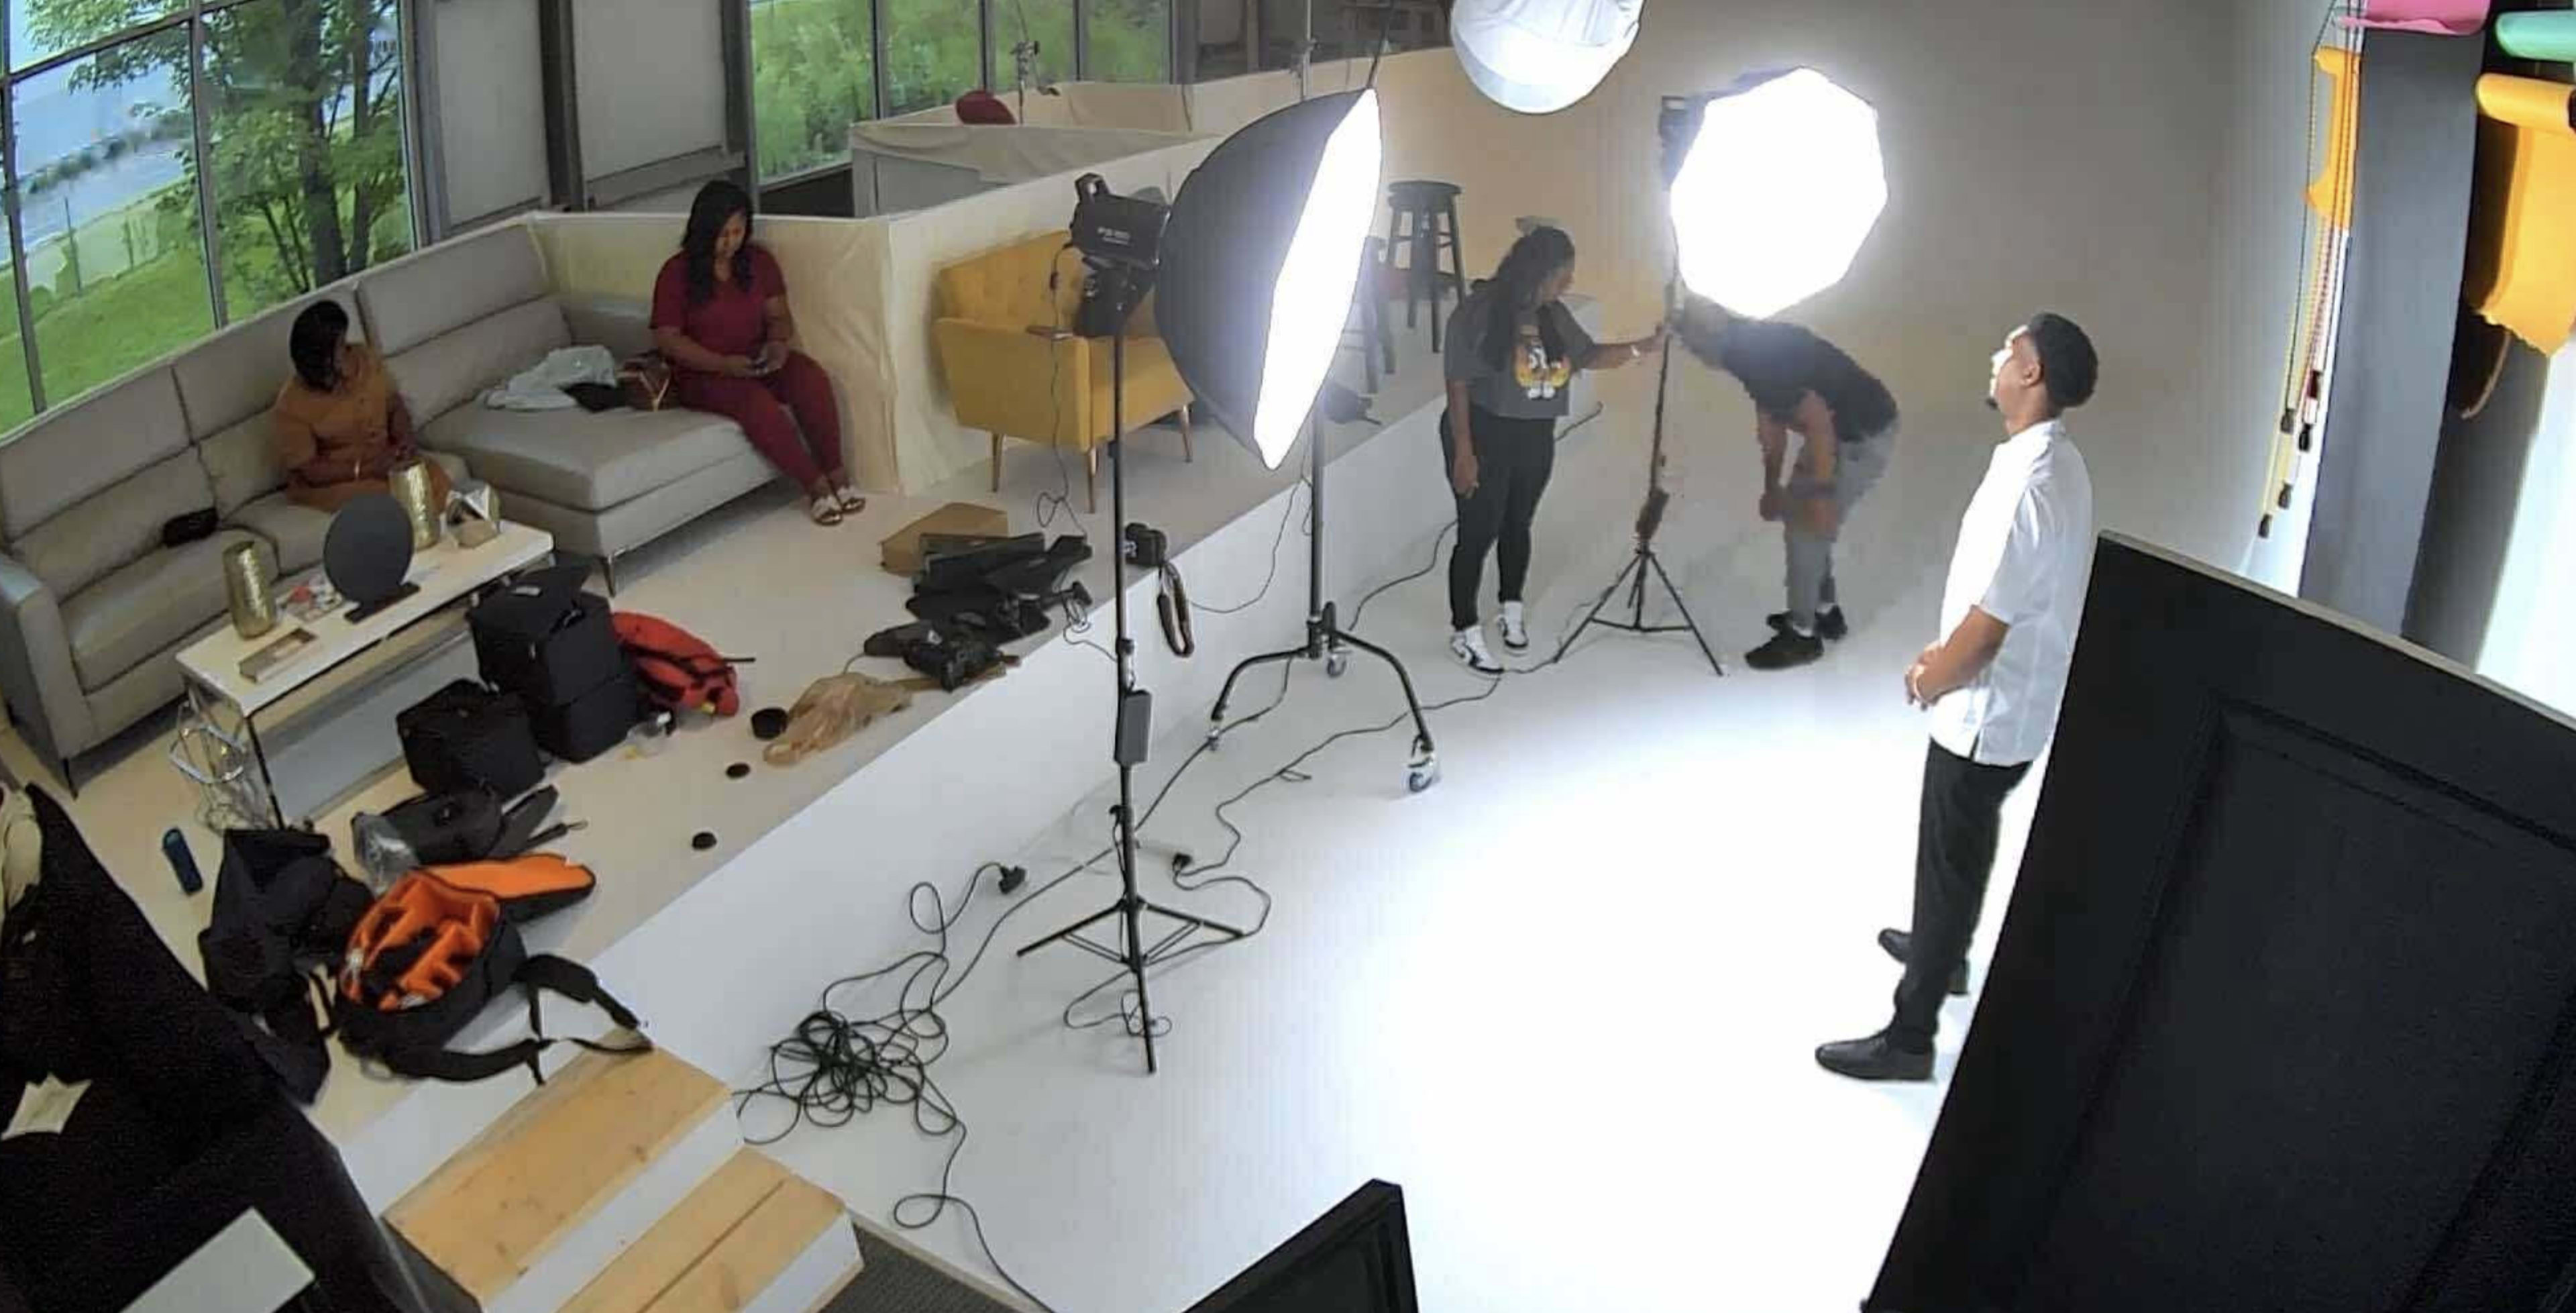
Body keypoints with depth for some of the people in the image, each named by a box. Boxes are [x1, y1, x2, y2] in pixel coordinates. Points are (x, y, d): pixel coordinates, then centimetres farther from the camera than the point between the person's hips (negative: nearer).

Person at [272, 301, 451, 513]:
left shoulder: (365, 359, -4)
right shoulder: (291, 407, -16)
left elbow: (394, 405, 8)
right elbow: (311, 471, -13)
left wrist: (406, 437, -13)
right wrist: (368, 470, -25)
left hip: (384, 461, 4)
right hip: (333, 483, -4)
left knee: (437, 479, -26)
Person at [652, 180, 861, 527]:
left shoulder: (758, 261, 6)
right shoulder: (677, 273, -7)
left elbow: (778, 315, 9)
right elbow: (667, 338, -10)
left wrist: (779, 343, -15)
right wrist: (723, 364, -22)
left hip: (758, 363, 4)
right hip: (703, 373, -4)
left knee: (812, 378, -27)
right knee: (758, 403, -35)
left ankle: (836, 475, -27)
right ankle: (816, 486, -28)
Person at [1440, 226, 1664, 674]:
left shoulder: (1554, 316, 2)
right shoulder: (1479, 311, -18)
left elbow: (1589, 355, 12)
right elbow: (1458, 383, -18)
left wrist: (1645, 347, -1)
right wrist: (1463, 451, -21)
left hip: (1536, 438, 7)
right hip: (1485, 437, -7)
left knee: (1518, 525, 19)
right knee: (1478, 534, -1)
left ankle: (1512, 611, 38)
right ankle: (1465, 633, 11)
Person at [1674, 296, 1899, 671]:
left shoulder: (1762, 356, -26)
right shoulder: (1753, 348, 5)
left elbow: (1818, 421, -28)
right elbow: (1771, 422, 16)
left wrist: (1821, 494, -24)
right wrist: (1771, 486, 21)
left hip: (1864, 437, -10)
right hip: (1842, 430, 10)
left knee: (1805, 527, -3)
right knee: (1796, 512, 19)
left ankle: (1803, 634, 10)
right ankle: (1824, 610, 33)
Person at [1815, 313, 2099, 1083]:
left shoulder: (2028, 485, -30)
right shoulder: (2056, 463, 3)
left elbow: (1990, 621, -26)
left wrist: (1933, 678, -9)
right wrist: (1947, 654, 13)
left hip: (1988, 712, -10)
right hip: (2012, 701, 10)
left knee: (1948, 861, 0)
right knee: (1962, 847, 28)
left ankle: (1909, 1038, 12)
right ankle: (1942, 954, 51)